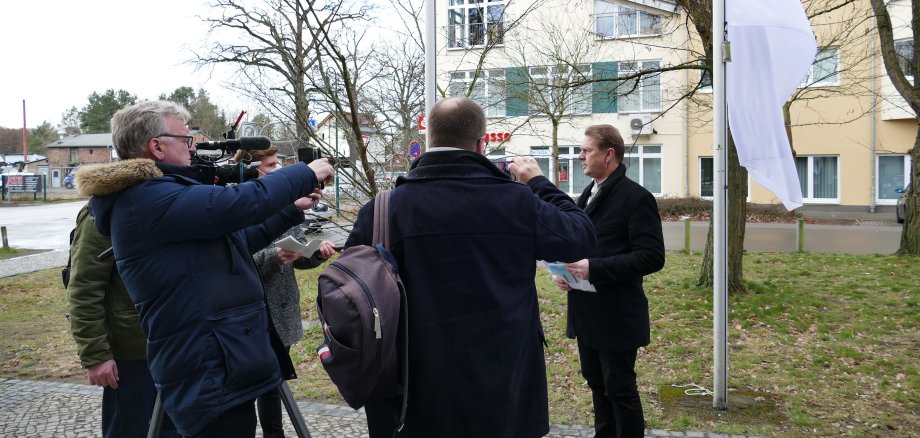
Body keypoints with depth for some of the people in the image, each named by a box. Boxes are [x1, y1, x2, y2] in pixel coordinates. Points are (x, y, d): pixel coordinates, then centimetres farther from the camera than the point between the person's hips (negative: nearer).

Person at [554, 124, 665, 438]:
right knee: (596, 383, 17)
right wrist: (565, 270, 1)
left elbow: (652, 257, -20)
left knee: (620, 388, 3)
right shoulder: (588, 195, 13)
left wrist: (594, 269, -24)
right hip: (587, 313, 8)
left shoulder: (635, 197, -13)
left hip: (617, 316, -8)